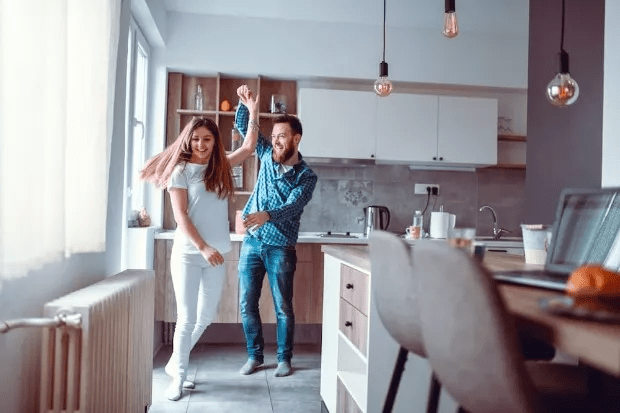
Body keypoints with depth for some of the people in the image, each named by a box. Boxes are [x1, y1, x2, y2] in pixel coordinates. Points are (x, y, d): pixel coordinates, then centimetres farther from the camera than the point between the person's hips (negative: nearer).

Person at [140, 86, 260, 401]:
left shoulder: (221, 167, 8)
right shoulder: (180, 171, -5)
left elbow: (249, 147, 5)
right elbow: (181, 217, -11)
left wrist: (253, 111, -3)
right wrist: (203, 248, -19)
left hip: (216, 256, 5)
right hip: (188, 254, -4)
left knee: (206, 317, 12)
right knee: (187, 317, 1)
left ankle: (175, 362, 33)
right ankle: (178, 376, 17)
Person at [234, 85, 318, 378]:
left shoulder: (306, 176, -8)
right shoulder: (268, 155, 5)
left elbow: (293, 205, -23)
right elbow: (244, 126, 11)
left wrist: (267, 215, -42)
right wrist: (245, 102, -9)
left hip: (280, 247, -4)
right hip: (252, 242, 4)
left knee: (283, 308, 4)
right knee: (247, 305, 7)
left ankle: (284, 359, 21)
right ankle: (255, 355, 23)